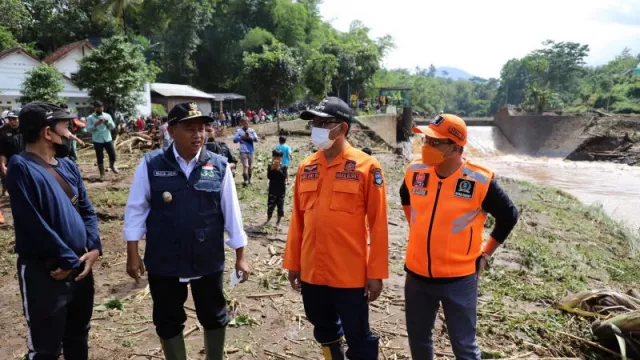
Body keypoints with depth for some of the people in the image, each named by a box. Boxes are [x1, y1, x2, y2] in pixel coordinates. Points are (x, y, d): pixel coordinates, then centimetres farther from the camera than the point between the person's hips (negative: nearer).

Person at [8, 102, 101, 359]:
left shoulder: (68, 166, 7)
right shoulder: (21, 168, -16)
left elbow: (87, 209, 10)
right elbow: (34, 226, -21)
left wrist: (94, 248, -6)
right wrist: (69, 260, -15)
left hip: (81, 267, 7)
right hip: (45, 273, -7)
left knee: (78, 336, 22)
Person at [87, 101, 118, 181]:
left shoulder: (107, 116, 6)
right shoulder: (90, 117, -1)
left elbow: (113, 126, 1)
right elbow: (88, 129, -9)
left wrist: (107, 121, -16)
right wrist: (96, 124, -22)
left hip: (108, 139, 2)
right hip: (97, 141, -2)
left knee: (113, 155, 3)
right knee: (100, 158, 3)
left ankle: (112, 166, 35)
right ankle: (102, 174, 15)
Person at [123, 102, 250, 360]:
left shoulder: (219, 166, -5)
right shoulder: (151, 165, -7)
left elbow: (231, 212, -1)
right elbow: (136, 210, -1)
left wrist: (240, 256, 1)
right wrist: (133, 255, -1)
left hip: (208, 261, 1)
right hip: (164, 262, 0)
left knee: (214, 317, 17)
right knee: (168, 321, 17)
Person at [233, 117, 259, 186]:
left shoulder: (251, 130, 6)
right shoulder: (238, 131, 1)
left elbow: (256, 139, 2)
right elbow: (235, 140, 0)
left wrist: (250, 137, -14)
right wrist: (241, 137, -14)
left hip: (250, 151, 3)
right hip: (243, 151, -3)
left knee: (250, 166, 11)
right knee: (245, 166, -14)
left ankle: (249, 179, 26)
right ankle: (245, 180, -14)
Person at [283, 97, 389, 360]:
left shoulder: (366, 167, -10)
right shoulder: (306, 167, 4)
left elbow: (378, 224, -9)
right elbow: (298, 219, 10)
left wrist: (376, 273, -9)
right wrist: (293, 262, 11)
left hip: (350, 274, -5)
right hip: (311, 272, 5)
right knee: (325, 333, 22)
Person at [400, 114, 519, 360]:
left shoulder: (480, 181, -17)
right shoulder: (415, 172, -4)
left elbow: (508, 216, -1)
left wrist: (485, 255, 0)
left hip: (459, 279, -4)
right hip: (417, 275, 4)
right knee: (418, 338, 19)